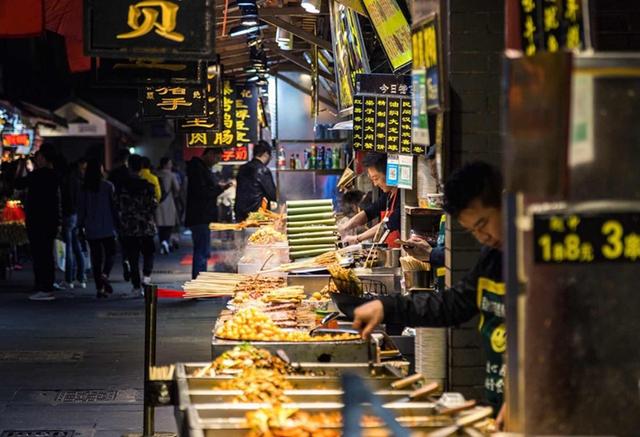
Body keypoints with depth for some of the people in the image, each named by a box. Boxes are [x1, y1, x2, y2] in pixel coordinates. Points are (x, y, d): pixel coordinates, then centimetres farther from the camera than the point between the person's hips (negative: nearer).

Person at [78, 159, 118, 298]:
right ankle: (105, 275, -18)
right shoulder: (108, 186, -7)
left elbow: (81, 209, 5)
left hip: (91, 229, 3)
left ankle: (99, 288, 4)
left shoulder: (84, 189, 1)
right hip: (107, 228, -3)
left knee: (96, 258, 7)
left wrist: (81, 225, 12)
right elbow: (114, 205, -5)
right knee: (110, 253, 9)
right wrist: (117, 223, 3)